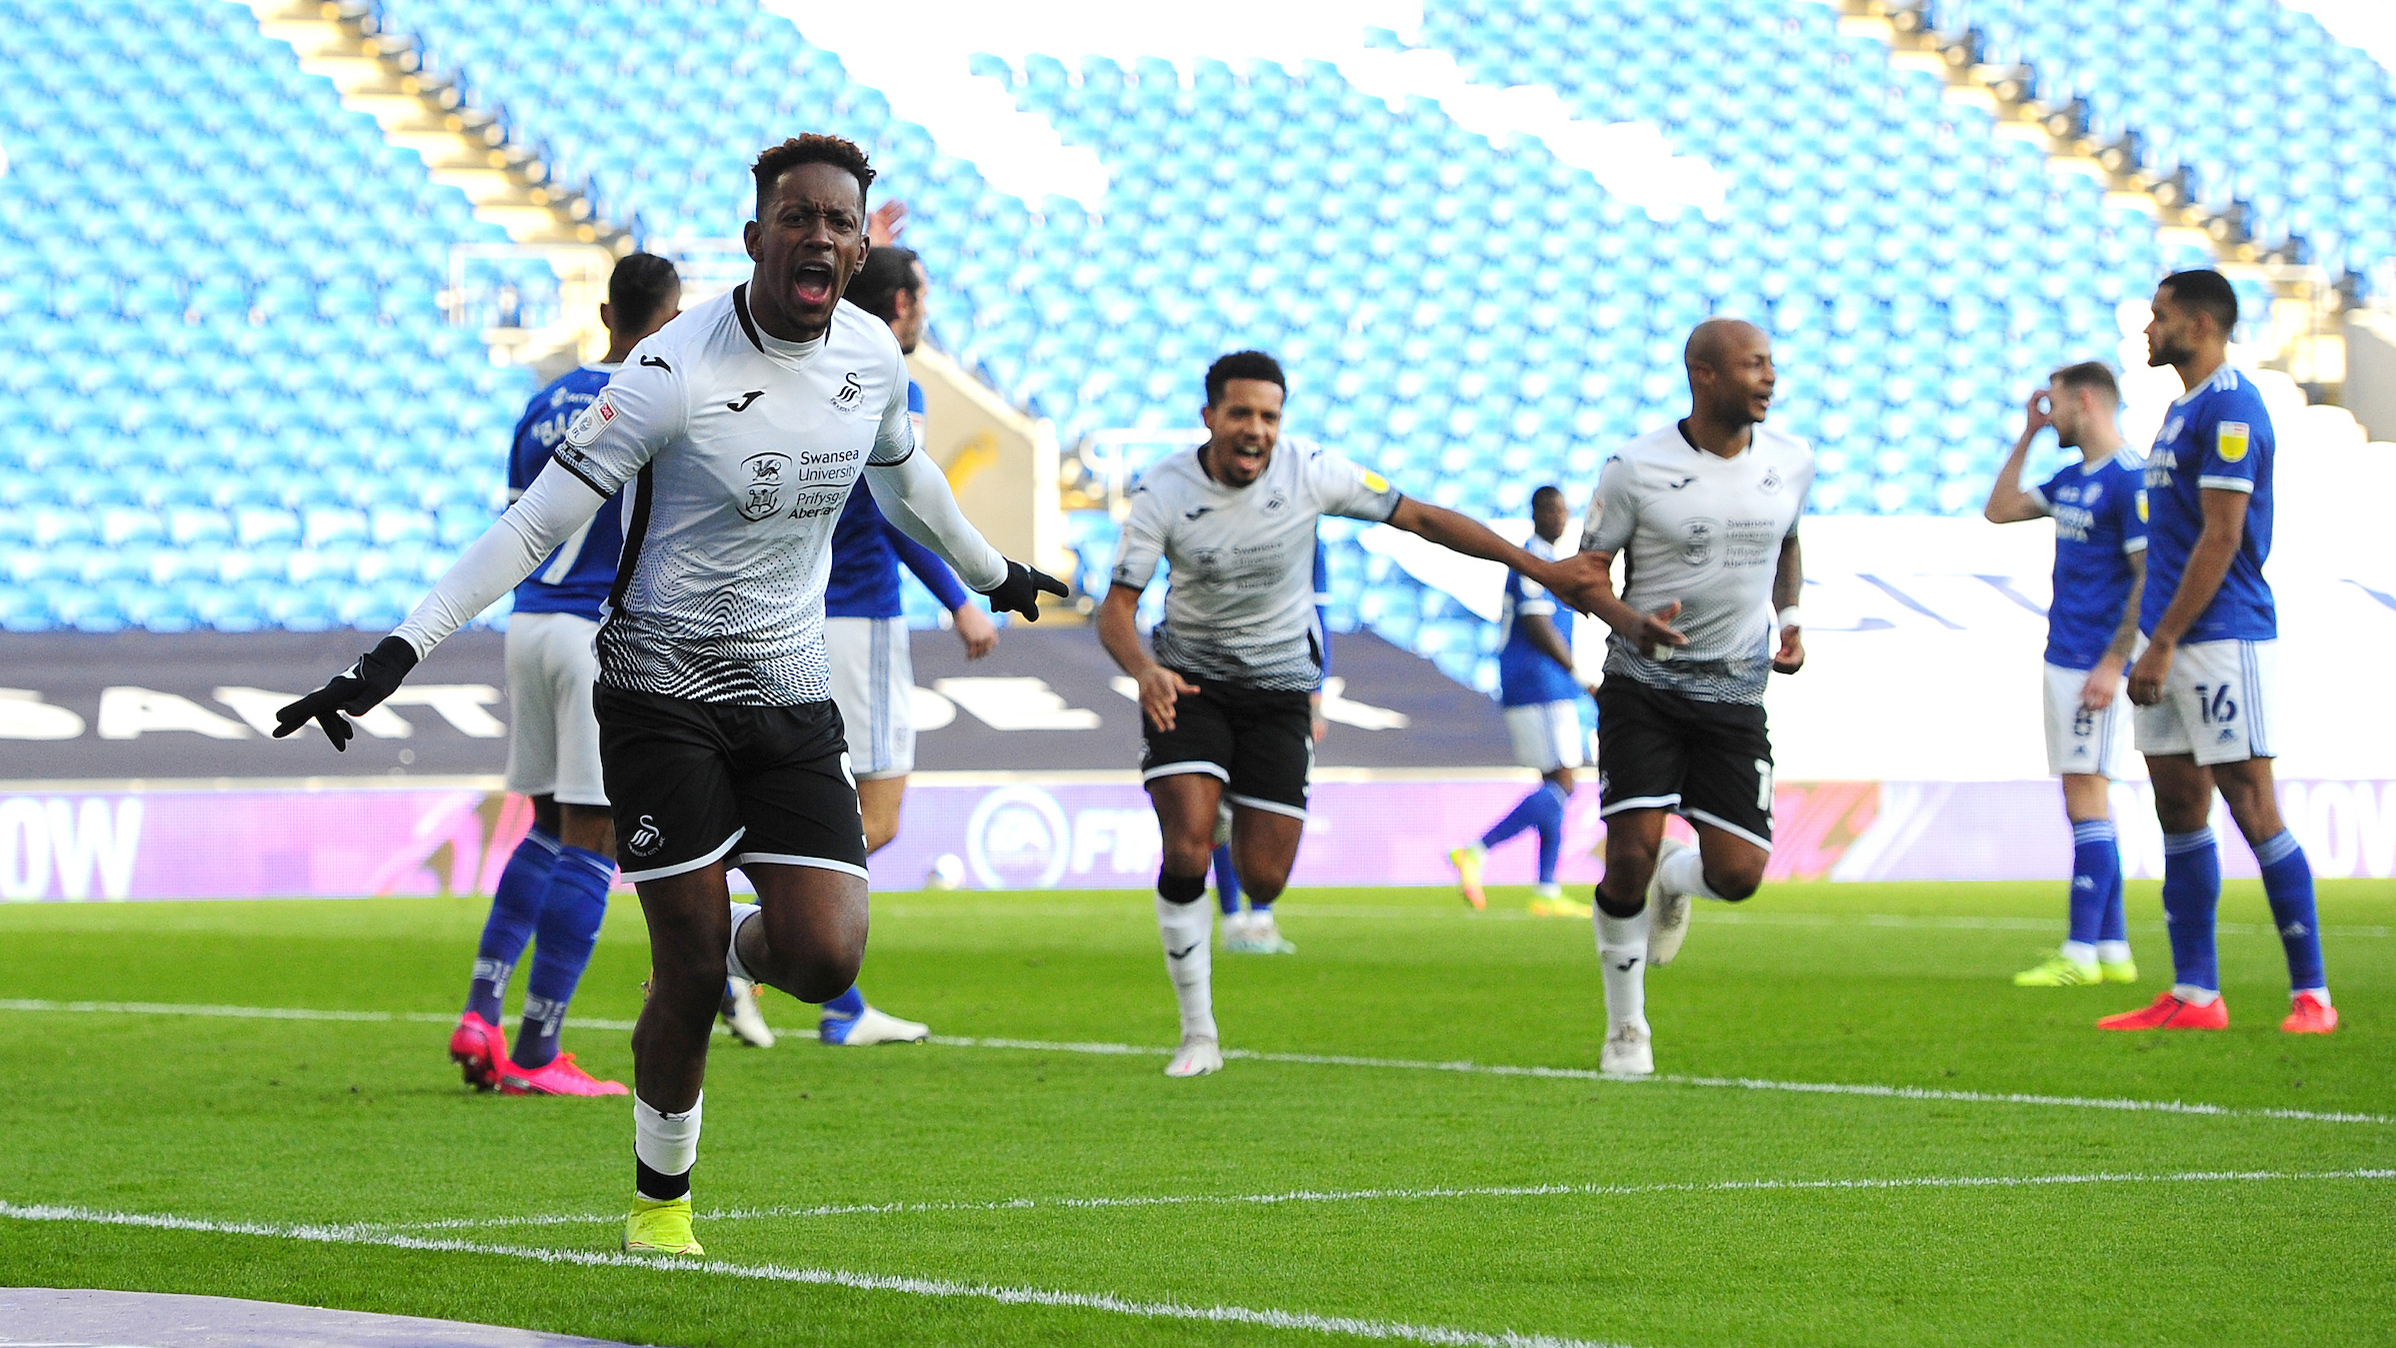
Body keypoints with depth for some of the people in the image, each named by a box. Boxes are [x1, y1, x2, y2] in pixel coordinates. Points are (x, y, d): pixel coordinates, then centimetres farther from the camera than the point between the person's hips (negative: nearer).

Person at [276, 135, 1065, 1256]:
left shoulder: (874, 355, 0)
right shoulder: (676, 371, -18)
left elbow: (901, 477, 24)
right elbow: (536, 522, -17)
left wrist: (992, 574, 40)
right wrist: (395, 655, -24)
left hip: (791, 693, 4)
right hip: (663, 690, -4)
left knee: (824, 961, -11)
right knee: (689, 975, -6)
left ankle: (745, 943, 26)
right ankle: (660, 1202, 16)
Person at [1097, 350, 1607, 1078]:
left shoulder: (1310, 473, -12)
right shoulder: (1164, 492, -15)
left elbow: (1421, 518, -5)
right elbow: (1116, 609, -14)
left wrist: (1538, 567, -7)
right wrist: (1144, 670, -37)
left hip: (1279, 689, 1)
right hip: (1188, 684, -1)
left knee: (1263, 880, -6)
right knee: (1187, 852, -20)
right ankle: (1197, 1035, -6)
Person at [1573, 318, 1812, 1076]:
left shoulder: (1790, 464, 2)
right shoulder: (1636, 468, -11)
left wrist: (1790, 617, 8)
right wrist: (1631, 622, -23)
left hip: (1735, 693, 3)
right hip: (1644, 685, -3)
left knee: (1738, 875, -7)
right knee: (1630, 855, -13)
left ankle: (1674, 880, 32)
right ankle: (1626, 1029, 8)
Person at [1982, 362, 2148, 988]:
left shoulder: (2129, 480, -13)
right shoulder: (2072, 480, 15)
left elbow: (2150, 580, -16)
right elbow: (1999, 511, 24)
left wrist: (2113, 663, -21)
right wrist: (2027, 434, 18)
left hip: (2096, 665, -9)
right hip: (2063, 656, 9)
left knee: (2085, 797, -11)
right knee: (2086, 802, 10)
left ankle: (2082, 954, -13)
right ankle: (2112, 948, 13)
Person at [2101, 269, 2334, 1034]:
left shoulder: (2230, 409, -13)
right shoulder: (2185, 409, 18)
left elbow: (2220, 539, -18)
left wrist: (2163, 643, -19)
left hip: (2221, 639, -10)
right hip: (2173, 641, 10)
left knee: (2252, 809, -8)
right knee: (2179, 814, 8)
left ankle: (2311, 993, -5)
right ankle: (2193, 996, 11)